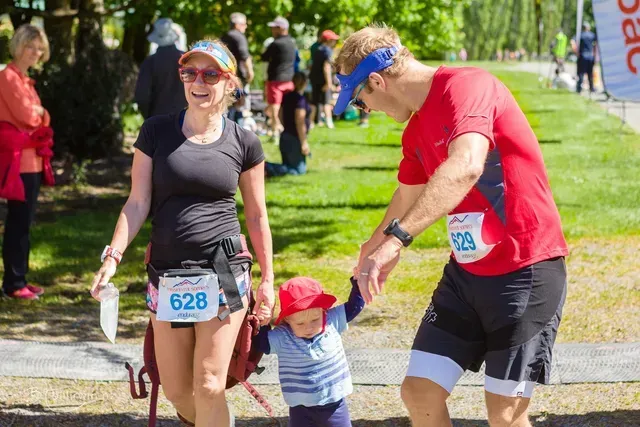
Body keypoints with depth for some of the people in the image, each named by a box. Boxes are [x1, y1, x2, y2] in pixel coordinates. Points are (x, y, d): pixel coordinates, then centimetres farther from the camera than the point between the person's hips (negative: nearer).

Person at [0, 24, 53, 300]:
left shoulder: (25, 80, 17)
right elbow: (26, 116, -19)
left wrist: (38, 113, -2)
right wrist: (39, 111, 0)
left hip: (33, 159, 9)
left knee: (24, 222, 12)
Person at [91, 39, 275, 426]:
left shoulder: (244, 143, 1)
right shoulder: (156, 132, 2)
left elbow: (257, 215, 8)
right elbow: (138, 203, 1)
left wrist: (268, 279, 9)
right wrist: (113, 257, -10)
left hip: (224, 273, -2)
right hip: (167, 274, 2)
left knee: (208, 387, -8)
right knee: (177, 391, 7)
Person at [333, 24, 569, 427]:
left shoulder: (468, 86, -18)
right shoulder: (416, 131, 9)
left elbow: (466, 167, -37)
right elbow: (407, 198, 29)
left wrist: (395, 240, -42)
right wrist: (369, 252, 44)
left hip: (525, 270, -8)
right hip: (467, 272, 8)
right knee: (419, 391, 3)